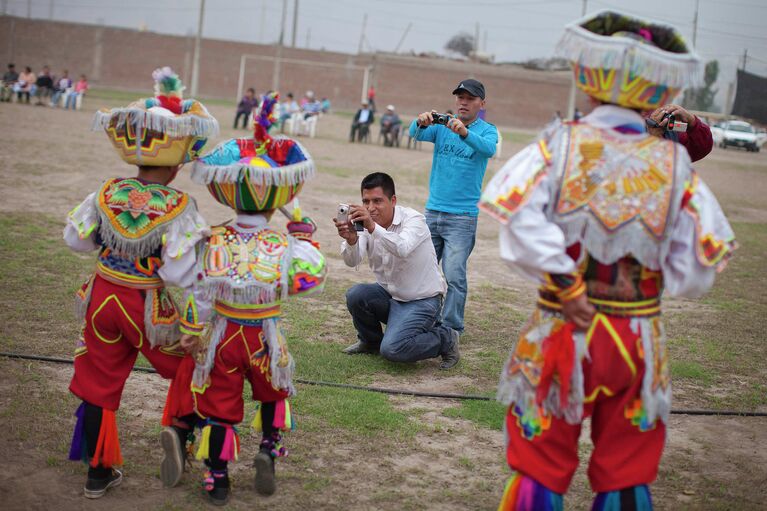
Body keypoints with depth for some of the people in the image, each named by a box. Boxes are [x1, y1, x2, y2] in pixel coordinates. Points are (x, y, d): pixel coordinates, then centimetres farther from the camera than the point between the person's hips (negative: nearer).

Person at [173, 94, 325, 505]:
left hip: (222, 335, 1)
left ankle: (217, 478, 19)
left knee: (220, 404, 12)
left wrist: (193, 334, 2)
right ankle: (269, 447, 8)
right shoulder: (283, 246, -17)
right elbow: (310, 279, -9)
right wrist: (304, 236, 2)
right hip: (264, 338, -1)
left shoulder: (212, 243, -12)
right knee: (273, 392, 26)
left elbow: (198, 292, -9)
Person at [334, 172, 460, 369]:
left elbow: (402, 249, -42)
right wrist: (351, 240, -44)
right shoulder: (365, 224, -6)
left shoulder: (413, 220, -20)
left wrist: (373, 228, -56)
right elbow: (352, 261, -22)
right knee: (355, 295, -23)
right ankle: (370, 341, 8)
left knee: (392, 349, -24)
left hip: (421, 300, -5)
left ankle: (445, 340, 3)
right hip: (389, 294, 6)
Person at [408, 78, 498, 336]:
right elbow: (415, 134, -11)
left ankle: (451, 329, -1)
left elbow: (489, 149, -24)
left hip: (462, 216, -4)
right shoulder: (441, 125, 7)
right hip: (432, 211, 4)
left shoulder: (487, 130, -1)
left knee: (455, 275, -9)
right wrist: (421, 122, -34)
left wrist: (464, 133, -42)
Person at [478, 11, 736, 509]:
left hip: (564, 333, -1)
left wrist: (565, 285, -16)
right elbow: (694, 272, -6)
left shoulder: (563, 144, -7)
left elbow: (520, 213, -24)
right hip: (640, 341, 1)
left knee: (541, 470, 13)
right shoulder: (675, 161, -4)